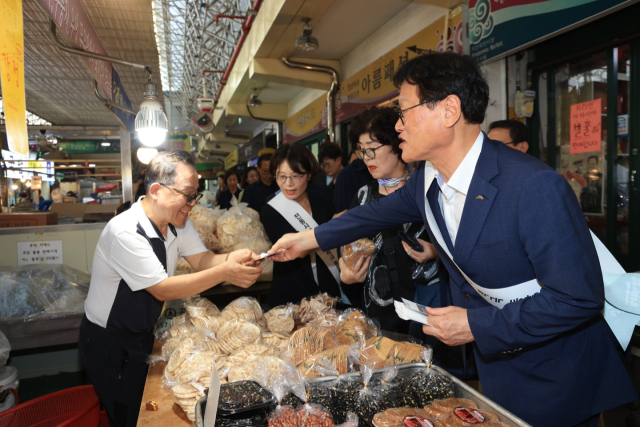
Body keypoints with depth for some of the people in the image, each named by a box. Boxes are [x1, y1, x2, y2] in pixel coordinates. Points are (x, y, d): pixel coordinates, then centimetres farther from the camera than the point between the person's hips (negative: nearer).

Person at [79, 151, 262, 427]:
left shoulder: (178, 222, -7)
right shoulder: (125, 231, -30)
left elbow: (201, 260, -5)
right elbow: (162, 289, -30)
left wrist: (233, 258, -27)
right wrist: (225, 273, -34)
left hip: (142, 333, 7)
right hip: (108, 342, -7)